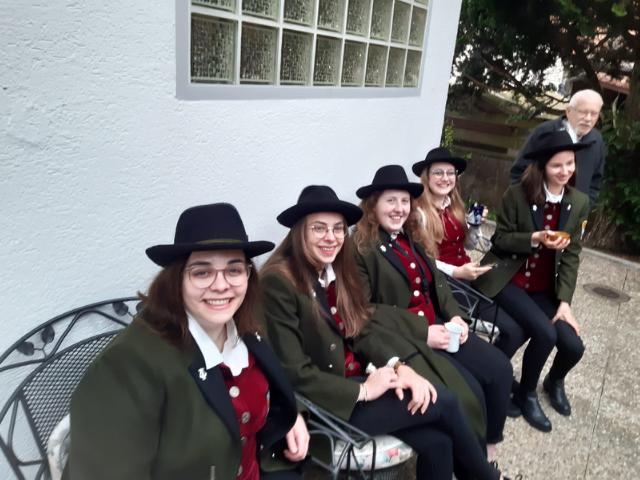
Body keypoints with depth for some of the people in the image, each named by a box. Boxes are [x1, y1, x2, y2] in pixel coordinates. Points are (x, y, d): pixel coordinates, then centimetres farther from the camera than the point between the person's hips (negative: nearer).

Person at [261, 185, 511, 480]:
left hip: (355, 383, 7)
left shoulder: (337, 269, 5)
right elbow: (293, 373, -20)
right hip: (323, 405, -6)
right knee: (443, 402, -9)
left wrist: (398, 366, -12)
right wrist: (363, 391, -16)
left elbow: (361, 334, 6)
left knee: (436, 441, -13)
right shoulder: (279, 281, -19)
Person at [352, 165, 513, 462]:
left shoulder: (412, 238, 15)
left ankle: (489, 445, 17)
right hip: (401, 341, -8)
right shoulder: (360, 248, -12)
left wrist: (455, 316, -3)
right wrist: (421, 332, -19)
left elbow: (437, 281, 16)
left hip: (438, 326, 8)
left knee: (500, 368, -3)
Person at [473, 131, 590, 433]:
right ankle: (525, 395, 6)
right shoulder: (517, 194, -11)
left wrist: (565, 302, -7)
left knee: (574, 346, -10)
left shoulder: (579, 202, 1)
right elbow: (500, 240, -6)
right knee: (544, 333, -24)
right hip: (507, 280, -4)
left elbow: (571, 256, 1)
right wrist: (535, 238, -24)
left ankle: (555, 382, 29)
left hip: (544, 288, 4)